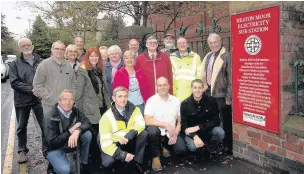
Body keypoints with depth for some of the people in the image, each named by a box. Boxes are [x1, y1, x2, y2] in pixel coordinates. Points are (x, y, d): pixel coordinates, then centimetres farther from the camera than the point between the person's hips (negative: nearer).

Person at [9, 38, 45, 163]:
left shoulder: (42, 62, 5)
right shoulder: (15, 64, 3)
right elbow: (14, 82, -7)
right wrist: (31, 89, -17)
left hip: (40, 98, 0)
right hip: (22, 100, 0)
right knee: (22, 127, 12)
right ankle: (22, 151, 29)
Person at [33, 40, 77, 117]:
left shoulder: (68, 66, 10)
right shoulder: (44, 65, -4)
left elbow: (73, 84, 17)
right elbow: (37, 86, -6)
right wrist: (50, 97, -12)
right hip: (50, 106, -4)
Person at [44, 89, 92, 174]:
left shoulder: (74, 111, -9)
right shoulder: (51, 117, -25)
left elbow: (87, 122, -15)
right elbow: (52, 142, -25)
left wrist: (77, 131, -35)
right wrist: (70, 131, -26)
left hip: (70, 143, 6)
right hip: (55, 148, -5)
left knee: (87, 134, -19)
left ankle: (84, 165, -3)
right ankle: (54, 165, 8)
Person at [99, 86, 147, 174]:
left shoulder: (132, 108, -12)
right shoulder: (106, 117, -24)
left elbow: (140, 123, -22)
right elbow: (105, 143, -27)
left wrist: (128, 136, -37)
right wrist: (122, 155, -38)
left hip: (129, 141, 4)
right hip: (114, 144, -3)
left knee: (143, 133, -22)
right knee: (107, 162, -31)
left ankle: (136, 161, -2)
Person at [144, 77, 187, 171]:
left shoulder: (176, 101, 2)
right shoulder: (151, 100, -11)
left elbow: (180, 120, 7)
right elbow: (147, 121, -22)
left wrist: (175, 134, -10)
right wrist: (166, 124, -27)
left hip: (171, 133, 3)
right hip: (158, 132, -3)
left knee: (182, 150, -19)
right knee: (152, 130, -36)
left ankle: (165, 146, 17)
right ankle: (155, 157, -10)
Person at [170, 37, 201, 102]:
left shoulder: (195, 57, 10)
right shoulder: (172, 58, 9)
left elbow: (200, 74, 10)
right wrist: (172, 90, 2)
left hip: (192, 91, 0)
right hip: (178, 91, 0)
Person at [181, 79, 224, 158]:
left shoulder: (211, 100, -11)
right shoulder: (185, 104, -14)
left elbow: (216, 121, -12)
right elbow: (184, 125, -12)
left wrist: (198, 127, -23)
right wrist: (195, 136, -31)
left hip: (207, 130, 2)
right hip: (192, 132, -1)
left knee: (220, 133, -28)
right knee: (192, 147, -31)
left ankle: (211, 149, 5)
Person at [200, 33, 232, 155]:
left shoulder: (226, 56, -10)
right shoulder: (208, 57, 13)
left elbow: (231, 77, -13)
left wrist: (229, 96, -14)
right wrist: (204, 89, 13)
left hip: (221, 94, -7)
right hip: (209, 93, 7)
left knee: (226, 122, 5)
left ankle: (227, 147, 20)